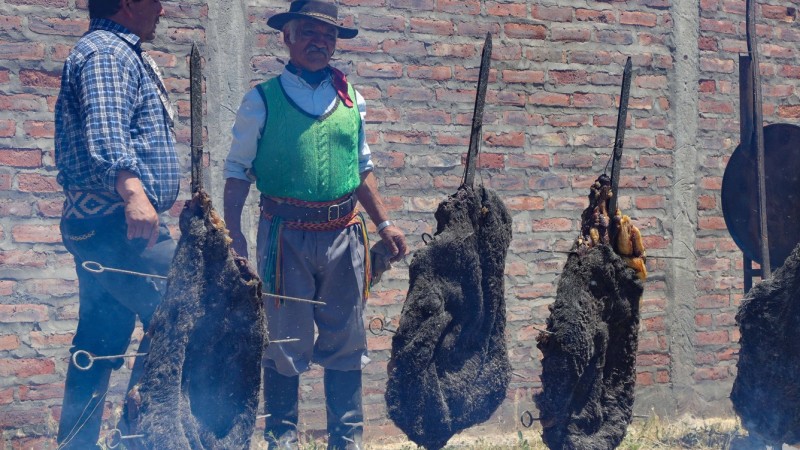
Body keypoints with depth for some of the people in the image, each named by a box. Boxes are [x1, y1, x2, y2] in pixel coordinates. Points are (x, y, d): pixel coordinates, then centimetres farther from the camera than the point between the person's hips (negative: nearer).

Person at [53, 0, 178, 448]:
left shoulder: (125, 54, 23)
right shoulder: (106, 52, -11)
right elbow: (105, 131, -27)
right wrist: (131, 189, -42)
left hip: (102, 226, 11)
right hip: (116, 224, -11)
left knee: (100, 345, 10)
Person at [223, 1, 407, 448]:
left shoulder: (350, 98, 11)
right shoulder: (263, 99, 0)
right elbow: (238, 170, 1)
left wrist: (385, 223, 13)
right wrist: (233, 232, -9)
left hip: (343, 233, 3)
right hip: (287, 234, -3)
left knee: (346, 340, 7)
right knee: (285, 340, 2)